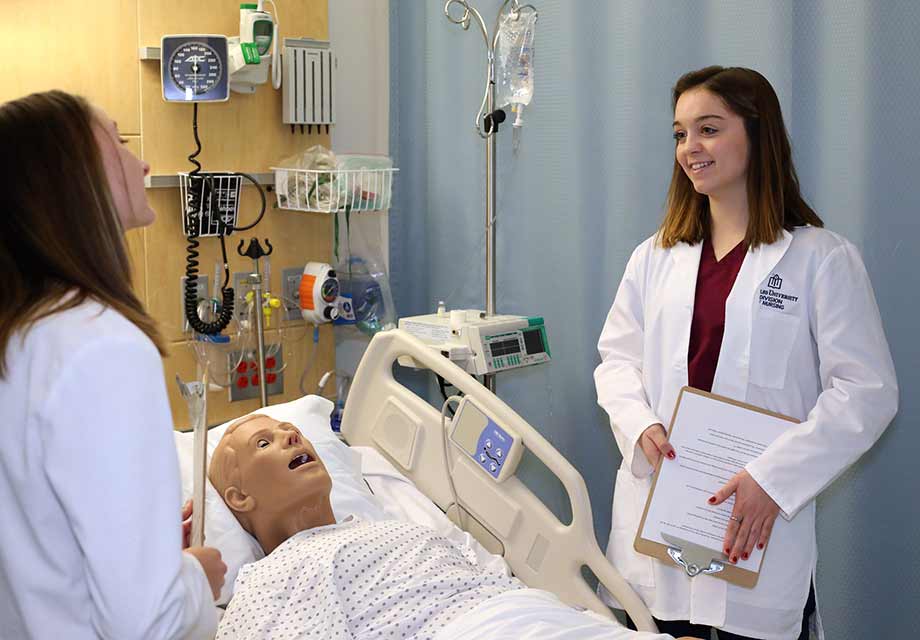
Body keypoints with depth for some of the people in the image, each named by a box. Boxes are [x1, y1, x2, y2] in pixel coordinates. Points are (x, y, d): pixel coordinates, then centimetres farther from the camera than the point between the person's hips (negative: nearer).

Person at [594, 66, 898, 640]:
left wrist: (773, 479, -17)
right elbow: (618, 356, 13)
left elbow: (867, 392, -9)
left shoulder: (822, 258, -5)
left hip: (760, 525, -3)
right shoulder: (656, 256, 11)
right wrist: (639, 426, -8)